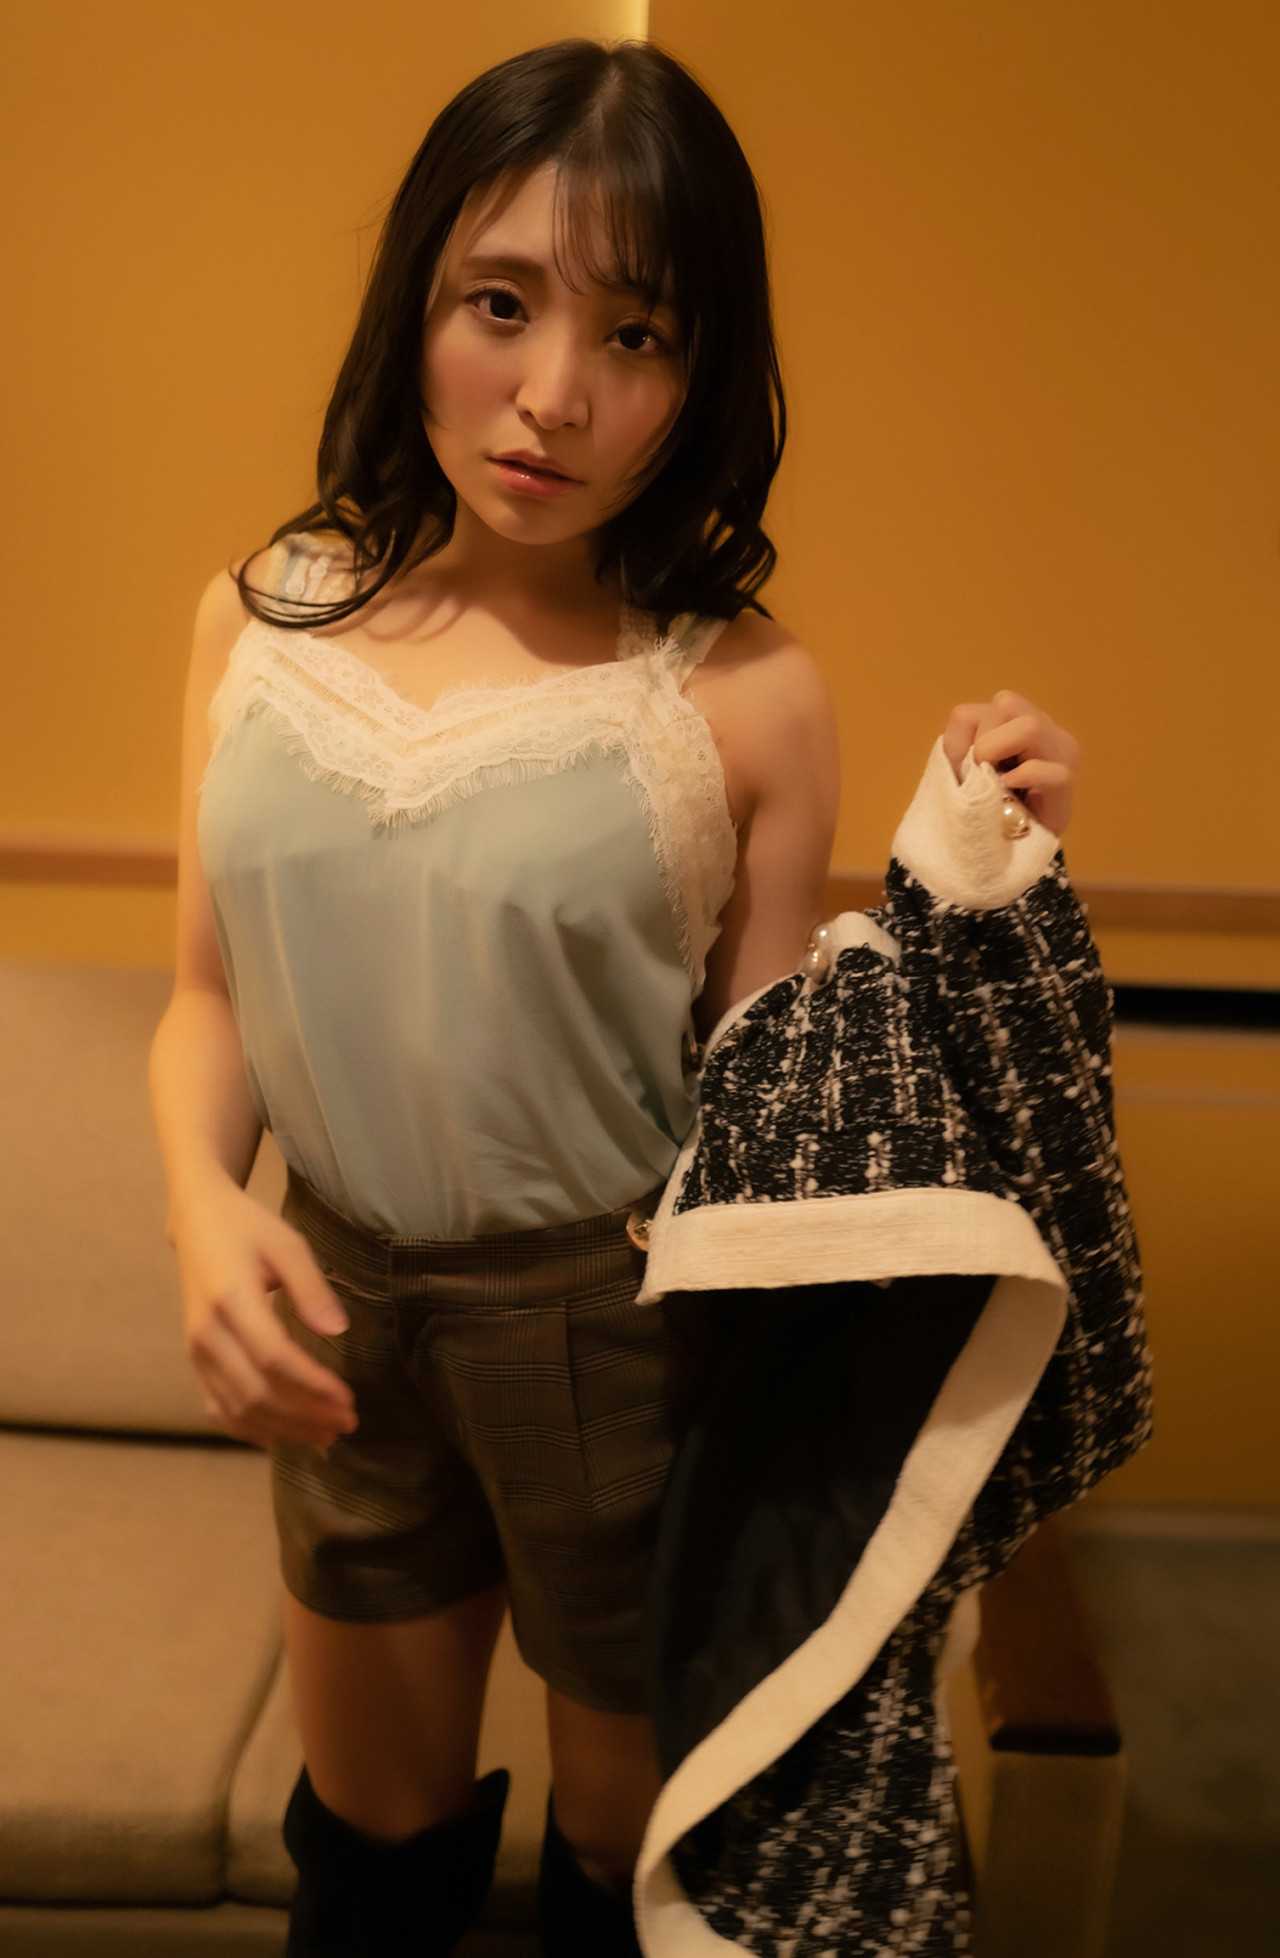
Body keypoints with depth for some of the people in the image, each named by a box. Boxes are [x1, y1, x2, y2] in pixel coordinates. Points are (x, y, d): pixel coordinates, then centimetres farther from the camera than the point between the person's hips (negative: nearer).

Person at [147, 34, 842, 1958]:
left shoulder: (748, 697, -16)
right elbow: (211, 994, 3)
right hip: (341, 1303, 3)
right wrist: (204, 1207, -14)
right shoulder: (267, 618, -5)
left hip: (622, 1320, -3)